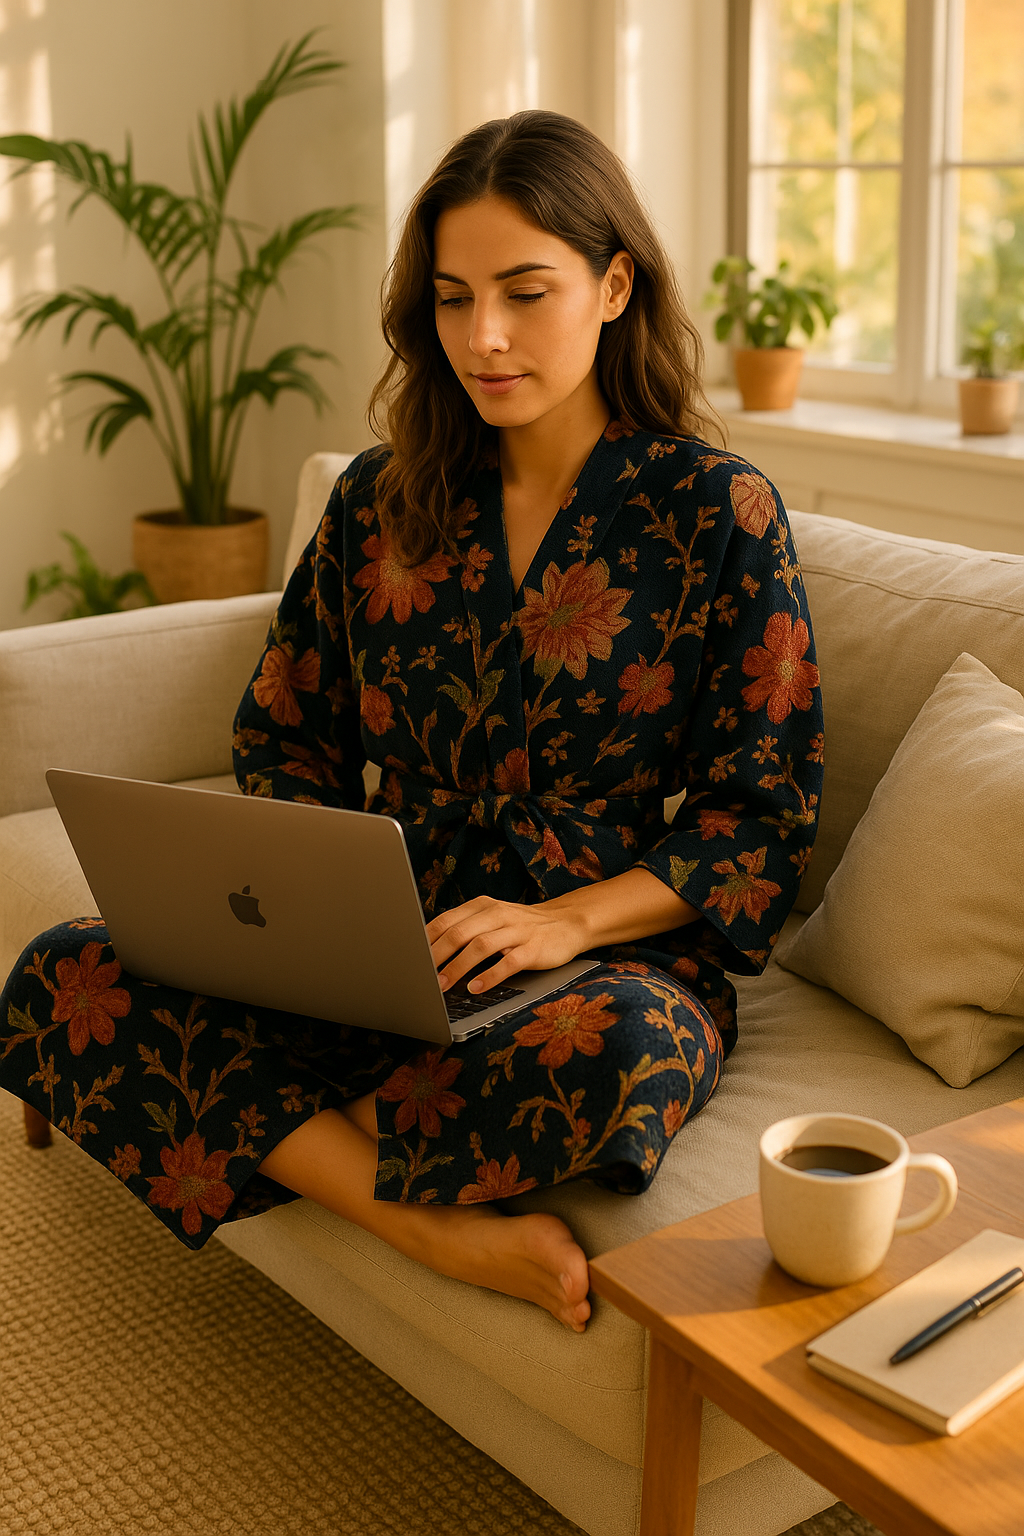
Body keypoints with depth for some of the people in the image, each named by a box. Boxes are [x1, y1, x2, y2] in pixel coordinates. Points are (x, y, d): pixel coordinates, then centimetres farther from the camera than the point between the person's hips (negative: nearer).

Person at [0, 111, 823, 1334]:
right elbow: (282, 740, 15)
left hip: (621, 949, -4)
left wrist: (568, 921, -19)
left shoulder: (715, 511, -3)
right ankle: (446, 1234, -24)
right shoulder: (380, 500, 9)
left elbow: (764, 811, -3)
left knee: (622, 1051, -41)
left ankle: (305, 1146, -14)